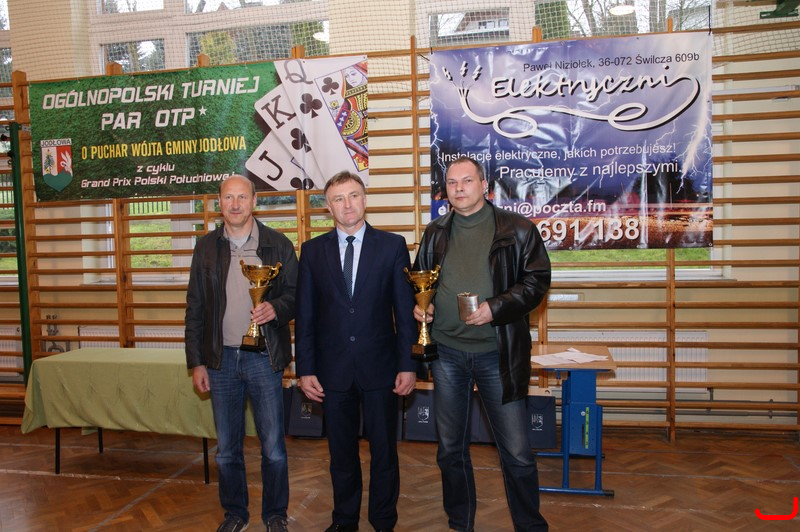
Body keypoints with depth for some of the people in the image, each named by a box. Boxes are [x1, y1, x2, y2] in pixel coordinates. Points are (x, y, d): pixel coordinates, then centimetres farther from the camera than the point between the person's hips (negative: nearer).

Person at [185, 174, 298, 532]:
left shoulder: (278, 245, -1)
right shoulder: (206, 247, 6)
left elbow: (296, 295, 1)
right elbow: (195, 307, 6)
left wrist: (275, 308, -21)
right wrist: (196, 362, 2)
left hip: (263, 357, -2)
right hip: (221, 358, 2)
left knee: (273, 447, 4)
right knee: (226, 448, 13)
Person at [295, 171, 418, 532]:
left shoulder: (393, 245, 0)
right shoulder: (312, 251, 4)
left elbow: (405, 310, -1)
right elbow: (304, 316, 3)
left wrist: (408, 364, -5)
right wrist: (305, 370, -1)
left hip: (380, 367, -1)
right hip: (333, 369, 1)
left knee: (384, 450, 10)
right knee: (341, 451, 15)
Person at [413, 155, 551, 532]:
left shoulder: (517, 230, -1)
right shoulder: (435, 233, 9)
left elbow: (537, 280, -4)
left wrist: (496, 307, -17)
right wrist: (418, 305, -3)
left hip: (498, 352, -3)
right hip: (446, 352, 4)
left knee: (517, 453, 2)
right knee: (450, 448, 15)